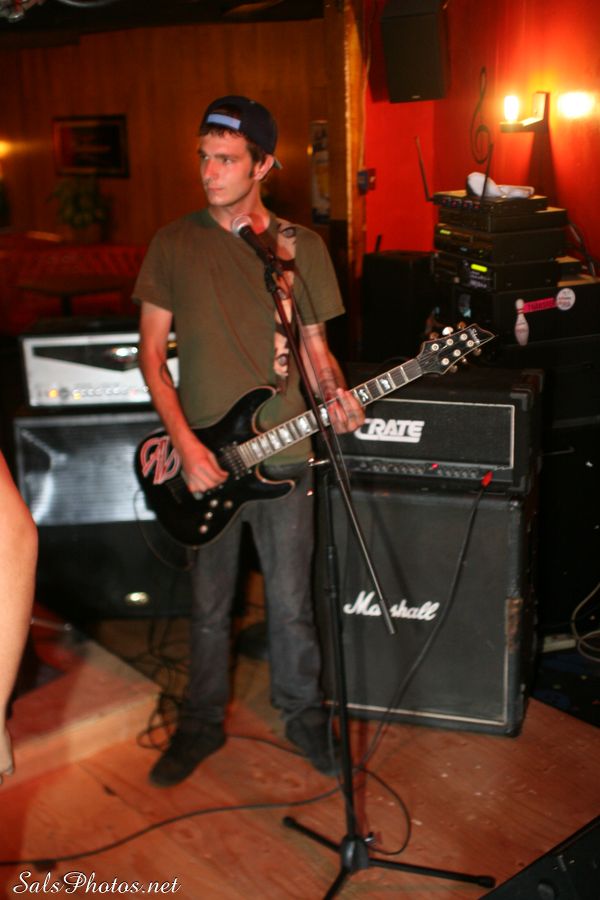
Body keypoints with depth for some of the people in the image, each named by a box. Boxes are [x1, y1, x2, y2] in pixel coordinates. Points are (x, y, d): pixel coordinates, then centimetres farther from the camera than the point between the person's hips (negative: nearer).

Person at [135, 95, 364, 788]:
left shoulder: (301, 246, 2)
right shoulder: (173, 245, 1)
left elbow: (315, 345, 9)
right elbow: (152, 354, 0)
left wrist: (335, 396, -13)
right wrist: (186, 442, -11)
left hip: (282, 455, 0)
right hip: (203, 456, 0)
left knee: (290, 605, 10)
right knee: (209, 607, 13)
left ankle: (303, 714, 33)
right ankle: (202, 722, 34)